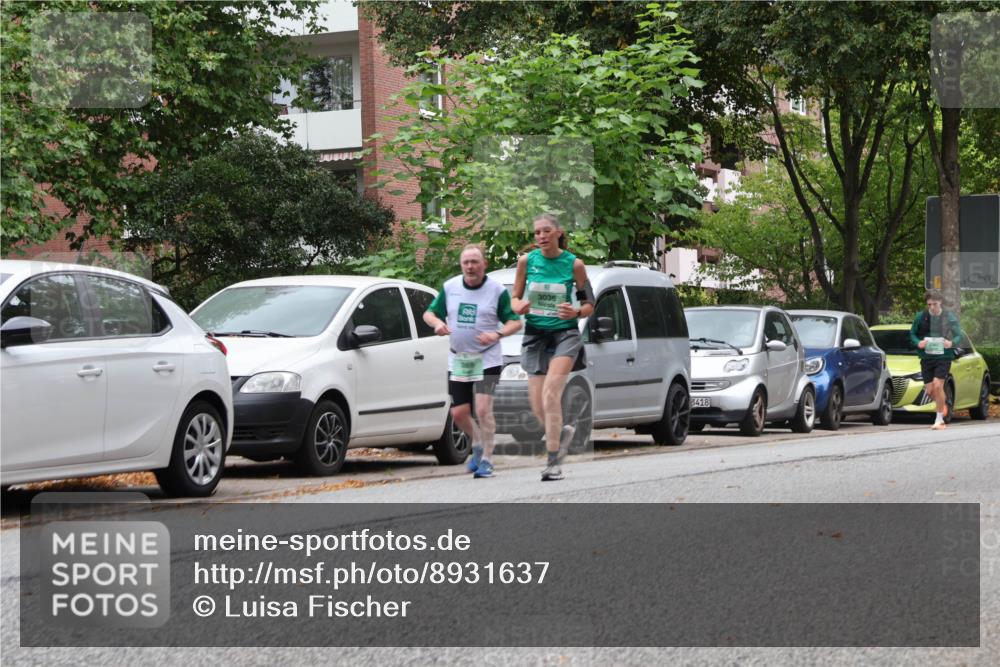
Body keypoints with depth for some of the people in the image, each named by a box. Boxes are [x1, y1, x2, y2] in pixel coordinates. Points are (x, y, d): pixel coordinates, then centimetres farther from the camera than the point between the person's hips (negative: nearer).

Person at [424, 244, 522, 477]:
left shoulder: (497, 290, -7)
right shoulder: (450, 287, 3)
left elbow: (515, 322, -4)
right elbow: (429, 313, 10)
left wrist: (497, 334, -24)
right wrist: (437, 323, -14)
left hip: (487, 359, -4)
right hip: (458, 360, 4)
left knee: (483, 409, -15)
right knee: (458, 413, 5)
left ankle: (486, 460, -6)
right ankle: (478, 446, 32)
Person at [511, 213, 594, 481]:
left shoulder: (574, 263, -4)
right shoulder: (526, 260, 1)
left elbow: (589, 305, 2)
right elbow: (515, 298, 8)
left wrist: (576, 312, -20)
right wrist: (519, 307, -15)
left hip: (564, 333, -3)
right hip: (535, 335, 3)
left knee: (551, 393, -22)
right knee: (537, 406, 2)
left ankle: (553, 463, -19)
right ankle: (563, 432, 36)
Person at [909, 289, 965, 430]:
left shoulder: (949, 317, -2)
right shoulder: (921, 317, 1)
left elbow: (960, 336, 3)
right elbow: (912, 334, 9)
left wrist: (952, 343, -19)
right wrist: (918, 343, -12)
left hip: (944, 356, -3)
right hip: (926, 357, 3)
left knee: (938, 386, -16)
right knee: (929, 390, 2)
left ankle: (939, 420, -4)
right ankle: (943, 405, 37)